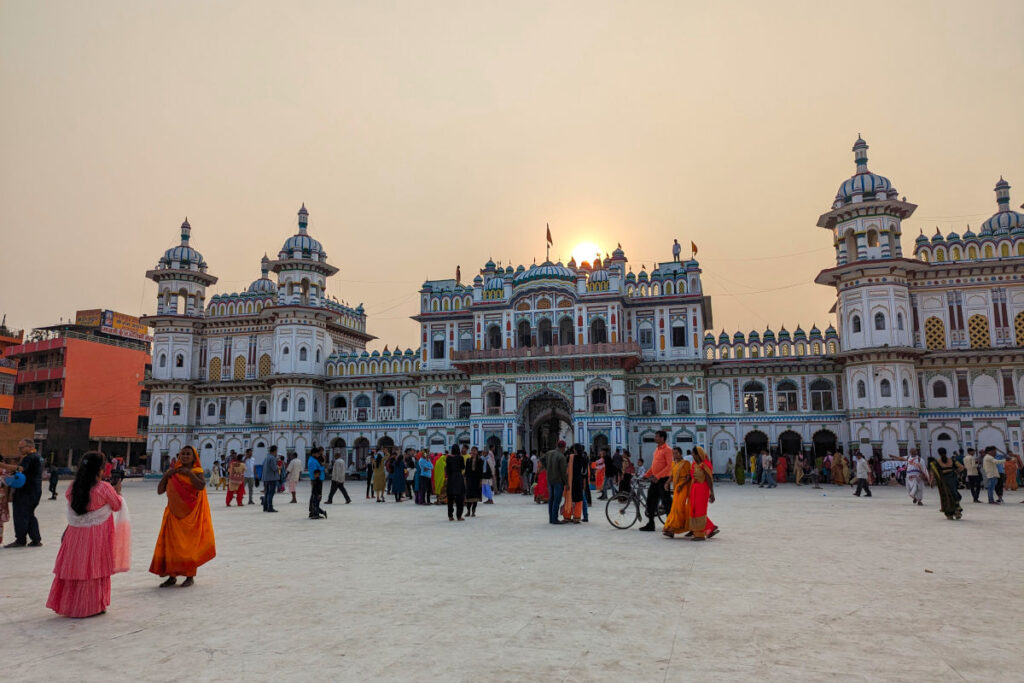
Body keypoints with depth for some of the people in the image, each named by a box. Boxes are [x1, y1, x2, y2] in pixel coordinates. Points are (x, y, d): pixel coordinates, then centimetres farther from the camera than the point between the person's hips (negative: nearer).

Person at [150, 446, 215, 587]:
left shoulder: (197, 472, -3)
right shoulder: (172, 472, 7)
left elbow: (201, 486, -21)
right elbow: (160, 490, 4)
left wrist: (189, 473, -21)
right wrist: (166, 475, -8)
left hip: (191, 515, -3)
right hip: (174, 514, 3)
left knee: (190, 544, 2)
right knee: (171, 544, 3)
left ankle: (190, 576, 12)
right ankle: (172, 576, 14)